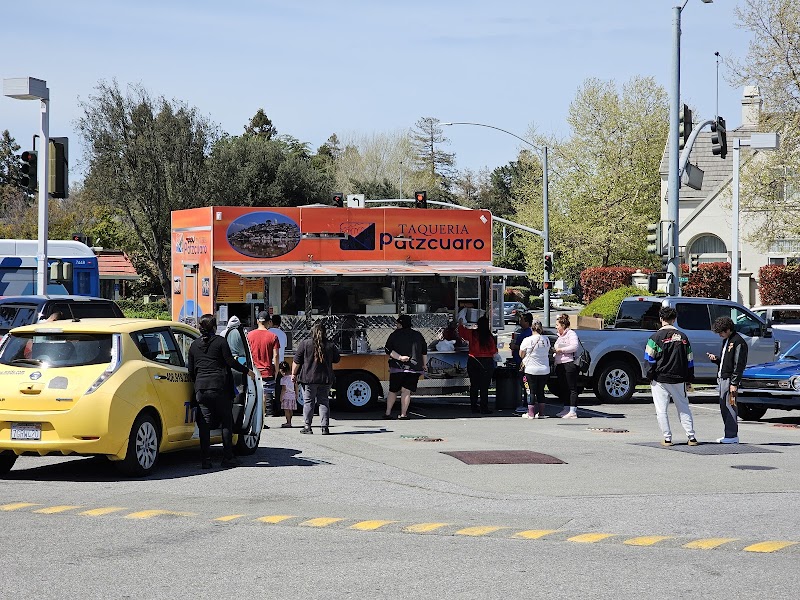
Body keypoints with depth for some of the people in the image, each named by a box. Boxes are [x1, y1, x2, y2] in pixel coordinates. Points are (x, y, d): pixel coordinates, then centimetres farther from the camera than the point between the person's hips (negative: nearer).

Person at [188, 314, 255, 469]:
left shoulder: (194, 345, 12)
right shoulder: (220, 341, -1)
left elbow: (191, 370, 14)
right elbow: (230, 361, -6)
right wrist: (247, 371, 6)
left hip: (201, 388, 3)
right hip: (219, 387, -3)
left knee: (204, 424, 2)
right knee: (227, 422, 6)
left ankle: (206, 459, -3)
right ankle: (228, 457, 5)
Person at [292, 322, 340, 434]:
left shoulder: (304, 344, -4)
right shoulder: (330, 345, 3)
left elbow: (297, 361, -4)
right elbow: (336, 360, 14)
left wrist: (294, 374, 5)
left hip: (308, 378, -2)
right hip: (325, 379, 2)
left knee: (308, 402, 4)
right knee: (323, 402, 8)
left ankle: (307, 426, 4)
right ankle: (325, 427, 2)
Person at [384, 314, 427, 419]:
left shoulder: (394, 335, 1)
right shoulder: (418, 335, 9)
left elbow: (388, 350, -9)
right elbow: (424, 352, 13)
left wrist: (399, 357, -13)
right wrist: (424, 365, 22)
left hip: (397, 367, -1)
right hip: (414, 367, 1)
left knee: (393, 390, 10)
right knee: (406, 391, -1)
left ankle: (388, 413, 11)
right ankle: (403, 414, -8)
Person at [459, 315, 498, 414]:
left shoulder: (472, 334, -5)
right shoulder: (489, 337, -12)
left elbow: (462, 331, 12)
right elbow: (493, 352, -6)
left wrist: (460, 324, 30)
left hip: (473, 362, 3)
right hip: (487, 362, -3)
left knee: (473, 386, 11)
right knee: (484, 387, 0)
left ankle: (473, 407, 14)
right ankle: (484, 408, -1)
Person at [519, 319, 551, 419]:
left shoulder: (527, 340, -12)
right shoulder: (546, 339, 1)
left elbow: (521, 354, -5)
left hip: (531, 369, -4)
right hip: (544, 370, 4)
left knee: (531, 391, 2)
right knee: (540, 391, 12)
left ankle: (531, 413, 2)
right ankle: (541, 413, 13)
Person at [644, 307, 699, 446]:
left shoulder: (656, 337, -6)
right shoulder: (683, 337, 7)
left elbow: (650, 359, -6)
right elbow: (689, 361, 11)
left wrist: (651, 377, 2)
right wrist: (689, 379, 17)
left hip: (660, 379, -3)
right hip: (679, 380, 4)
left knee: (661, 410, 3)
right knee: (684, 409, 12)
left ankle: (667, 438, 0)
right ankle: (691, 437, 8)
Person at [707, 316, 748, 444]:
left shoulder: (738, 342, -12)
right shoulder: (726, 341, 18)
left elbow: (739, 365, -16)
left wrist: (734, 383, -19)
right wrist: (715, 359, 6)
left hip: (730, 379, -10)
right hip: (721, 378, 10)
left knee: (729, 406, -9)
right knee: (724, 407, 10)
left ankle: (732, 435, -7)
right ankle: (729, 434, 16)